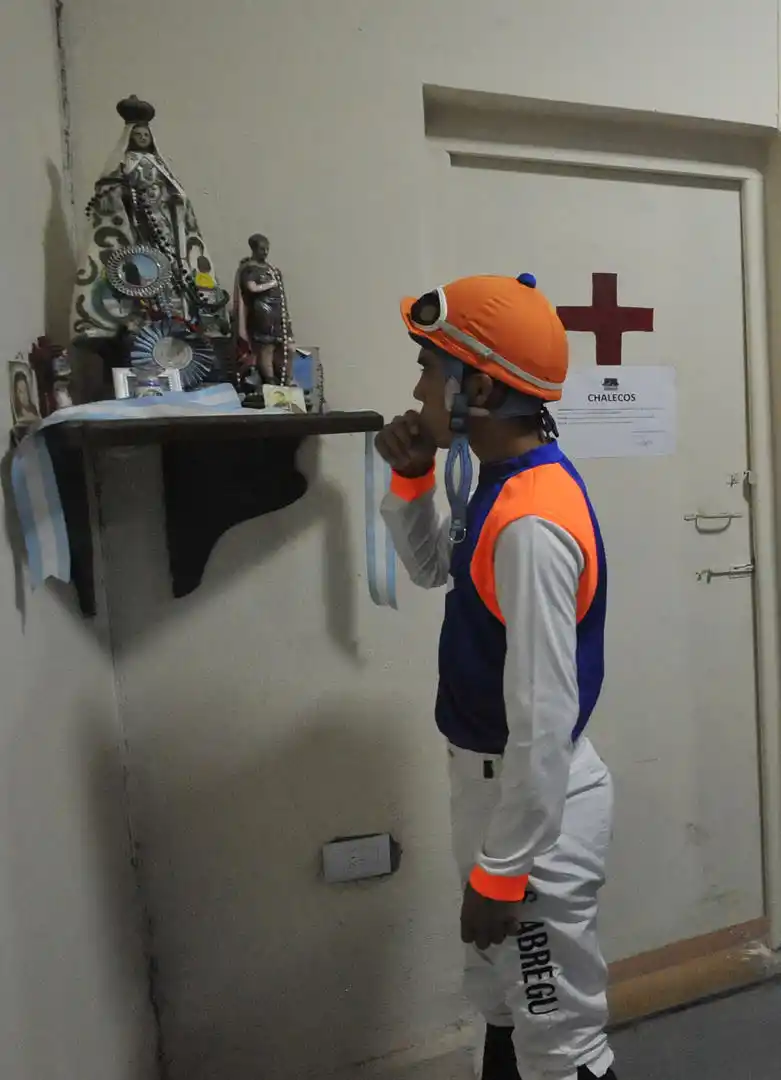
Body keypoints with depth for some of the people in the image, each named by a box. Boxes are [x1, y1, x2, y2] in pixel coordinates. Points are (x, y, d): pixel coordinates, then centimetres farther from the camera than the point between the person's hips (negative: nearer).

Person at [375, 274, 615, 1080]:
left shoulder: (531, 523, -28)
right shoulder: (501, 487, 2)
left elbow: (544, 722, -27)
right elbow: (430, 569, 19)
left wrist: (501, 871, -18)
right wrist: (410, 479, 1)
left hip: (536, 806, -9)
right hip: (493, 780, 9)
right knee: (501, 1004, 28)